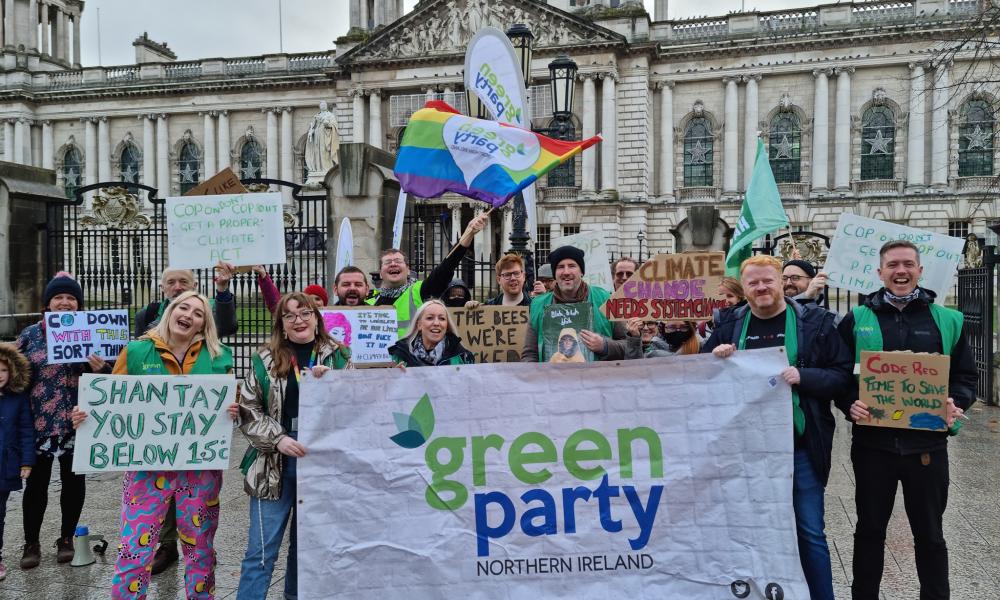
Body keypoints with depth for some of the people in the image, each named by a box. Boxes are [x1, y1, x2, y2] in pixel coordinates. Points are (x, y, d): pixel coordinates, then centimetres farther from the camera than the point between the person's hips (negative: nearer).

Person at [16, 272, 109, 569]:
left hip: (77, 422, 0)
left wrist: (101, 368, -19)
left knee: (73, 479, 10)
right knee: (37, 482, 7)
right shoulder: (30, 334, 2)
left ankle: (66, 538, 26)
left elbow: (107, 374, 4)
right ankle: (31, 543, 23)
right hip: (38, 421, 0)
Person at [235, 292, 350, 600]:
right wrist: (279, 439, -15)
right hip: (274, 466, -1)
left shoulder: (338, 356, 3)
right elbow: (248, 411, 0)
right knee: (261, 551, 2)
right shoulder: (265, 359, 1)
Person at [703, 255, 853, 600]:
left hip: (801, 446, -2)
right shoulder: (729, 324, 4)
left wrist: (802, 376, -21)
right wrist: (715, 360, -11)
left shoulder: (815, 322, -2)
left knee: (810, 531, 7)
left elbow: (842, 375, -5)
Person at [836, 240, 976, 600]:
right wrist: (850, 404, -15)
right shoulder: (857, 320, 2)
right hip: (873, 442, 0)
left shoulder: (948, 321, 5)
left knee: (929, 532, 14)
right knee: (870, 528, 13)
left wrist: (957, 403, -12)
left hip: (927, 443, 1)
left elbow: (965, 376, 8)